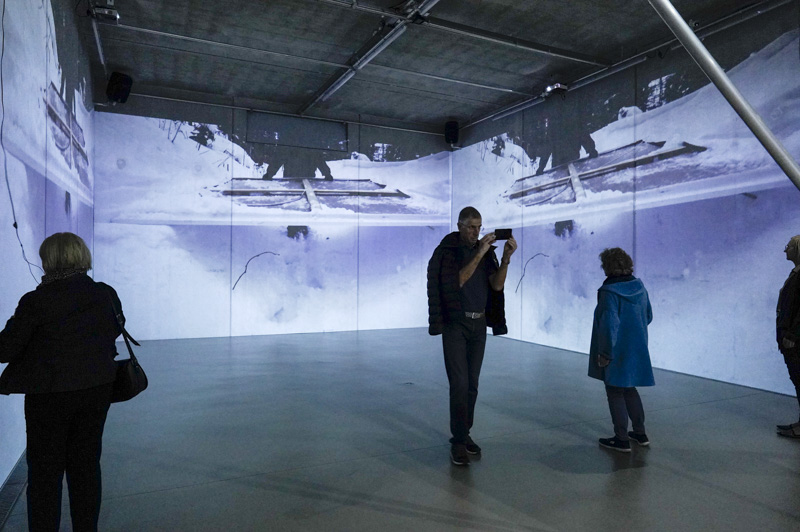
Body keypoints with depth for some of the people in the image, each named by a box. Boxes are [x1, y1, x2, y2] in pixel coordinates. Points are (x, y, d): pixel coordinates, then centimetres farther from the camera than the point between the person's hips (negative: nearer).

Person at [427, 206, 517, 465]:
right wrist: (479, 253, -25)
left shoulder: (487, 251, 6)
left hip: (479, 324, 5)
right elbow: (459, 279, -20)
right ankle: (458, 442, -2)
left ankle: (465, 434, 20)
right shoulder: (446, 251, -7)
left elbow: (497, 285, -4)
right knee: (459, 383, -9)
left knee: (472, 384, 8)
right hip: (454, 325, -5)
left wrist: (506, 257, -17)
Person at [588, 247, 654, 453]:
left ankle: (622, 439, 15)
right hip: (637, 350, 8)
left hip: (617, 351, -8)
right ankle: (640, 433, 31)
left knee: (615, 392, 6)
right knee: (630, 389, 23)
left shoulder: (609, 292, -22)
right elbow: (648, 316, 13)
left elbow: (609, 325, -24)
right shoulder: (639, 287, 2)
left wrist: (605, 353, -16)